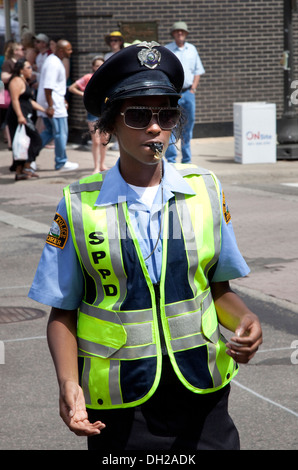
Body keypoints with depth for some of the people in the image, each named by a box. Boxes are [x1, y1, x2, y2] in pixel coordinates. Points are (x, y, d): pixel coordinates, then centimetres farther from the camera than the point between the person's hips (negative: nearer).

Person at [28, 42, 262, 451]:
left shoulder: (205, 190, 2)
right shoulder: (79, 207, -5)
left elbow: (219, 288, 9)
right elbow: (63, 311, -2)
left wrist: (244, 321, -12)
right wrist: (68, 382, -17)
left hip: (202, 394, 2)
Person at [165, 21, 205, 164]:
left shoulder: (192, 49, 13)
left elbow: (198, 71, 15)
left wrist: (193, 88, 3)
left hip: (188, 92, 4)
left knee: (188, 125, 8)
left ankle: (186, 160, 16)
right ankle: (171, 160, -9)